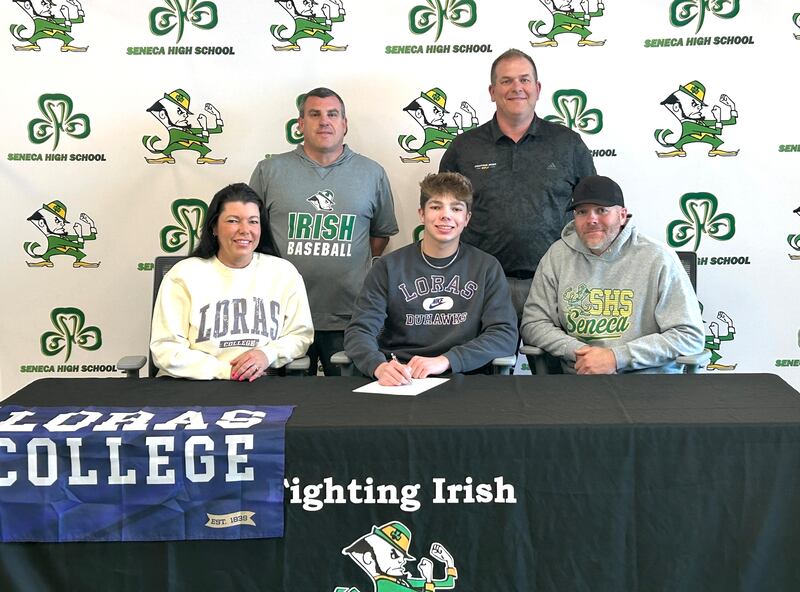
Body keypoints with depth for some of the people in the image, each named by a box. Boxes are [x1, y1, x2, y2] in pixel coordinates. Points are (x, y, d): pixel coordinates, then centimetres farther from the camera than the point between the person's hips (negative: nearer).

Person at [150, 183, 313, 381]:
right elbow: (166, 348, -3)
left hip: (262, 386, 2)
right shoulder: (183, 274, 3)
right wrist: (224, 371, -14)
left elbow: (300, 335, 11)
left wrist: (268, 354, -10)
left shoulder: (284, 273, 9)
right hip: (194, 384, -1)